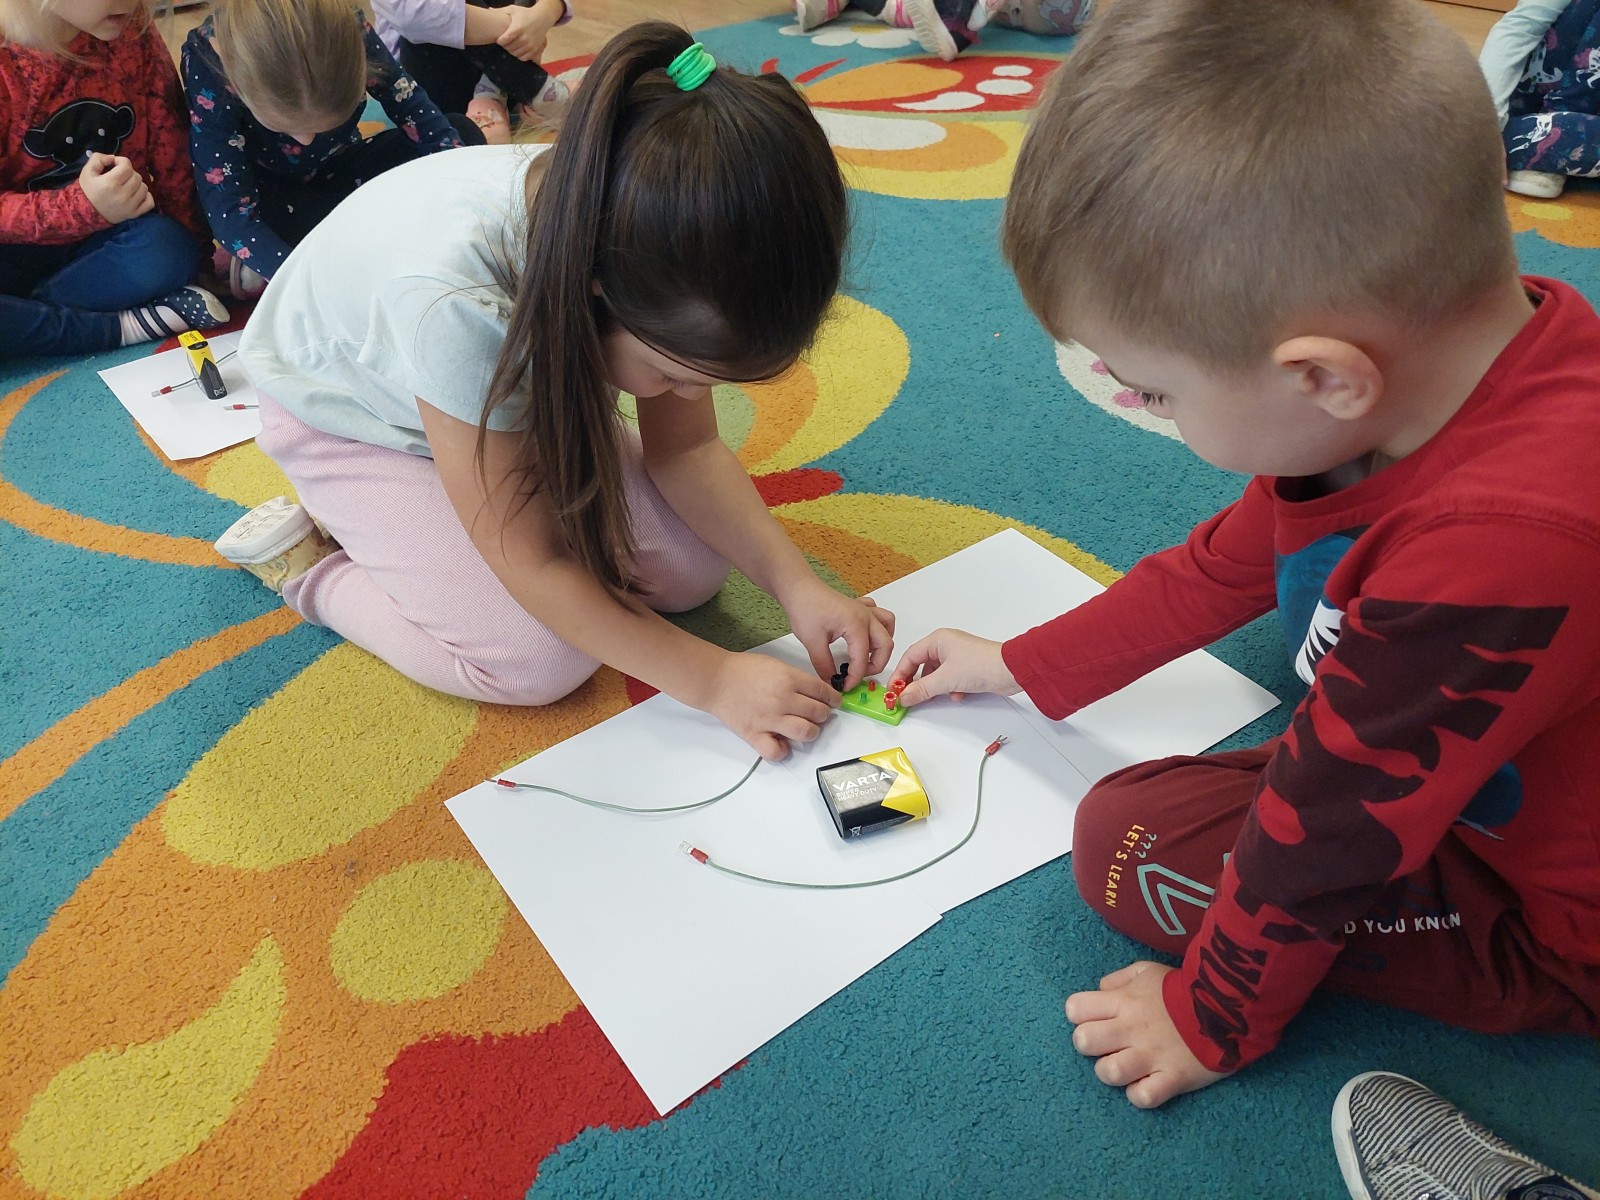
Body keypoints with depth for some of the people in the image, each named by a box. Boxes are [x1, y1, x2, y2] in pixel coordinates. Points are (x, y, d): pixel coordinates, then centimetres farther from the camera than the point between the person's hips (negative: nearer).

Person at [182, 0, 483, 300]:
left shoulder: (347, 34, -27)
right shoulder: (206, 64, -32)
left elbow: (433, 131, -20)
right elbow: (230, 211, -34)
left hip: (339, 174, 4)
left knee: (463, 135, -18)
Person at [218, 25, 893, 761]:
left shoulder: (645, 234, -28)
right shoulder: (455, 297, -44)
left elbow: (686, 449, -14)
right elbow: (531, 565, -33)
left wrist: (796, 585, -26)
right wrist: (713, 680, -32)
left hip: (516, 388, 6)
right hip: (350, 418, -5)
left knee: (697, 570, -7)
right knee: (542, 662, -21)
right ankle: (307, 556, 3)